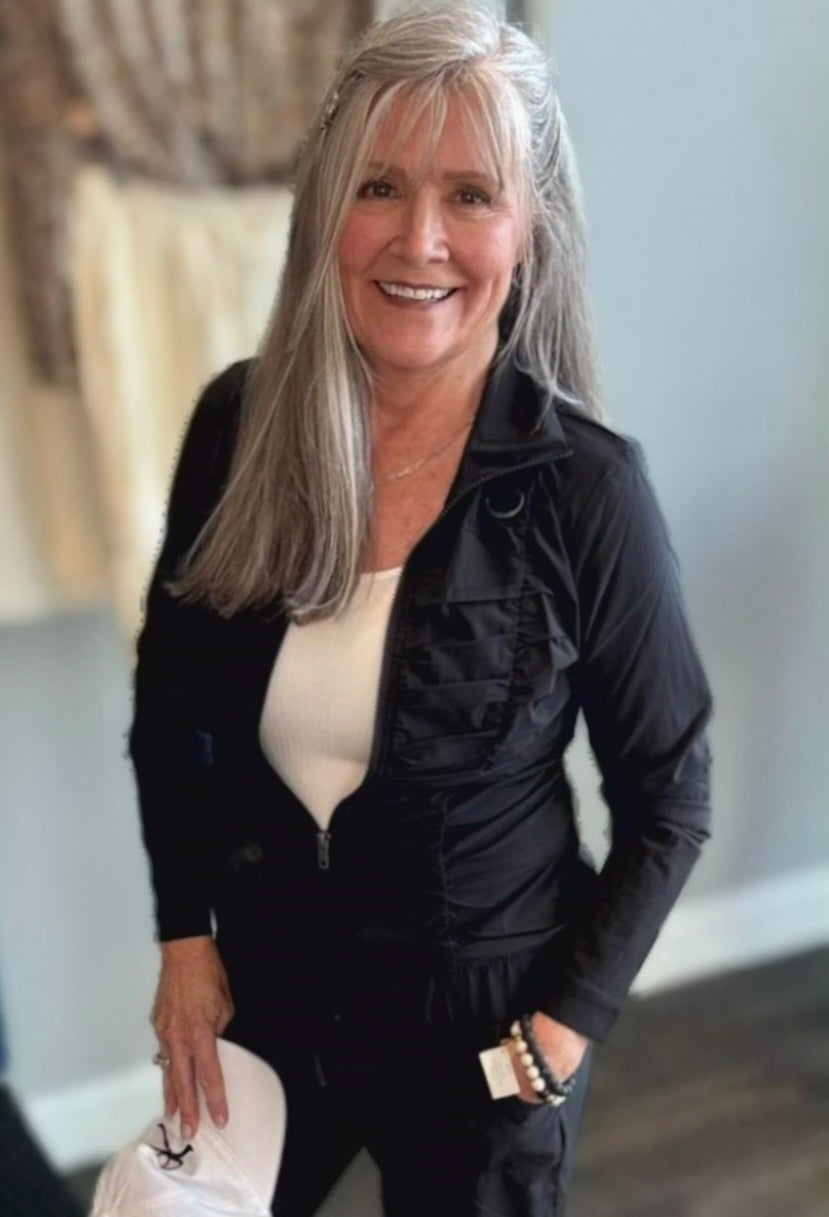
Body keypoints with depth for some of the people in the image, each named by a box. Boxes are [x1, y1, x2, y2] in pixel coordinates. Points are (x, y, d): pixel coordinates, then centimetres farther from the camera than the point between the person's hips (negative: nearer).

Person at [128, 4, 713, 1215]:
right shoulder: (237, 424, -11)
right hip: (263, 988, 4)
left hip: (480, 1017, -3)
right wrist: (185, 936, -1)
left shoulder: (586, 488, -20)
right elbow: (167, 706, 2)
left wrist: (564, 1029, -13)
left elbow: (667, 805, -9)